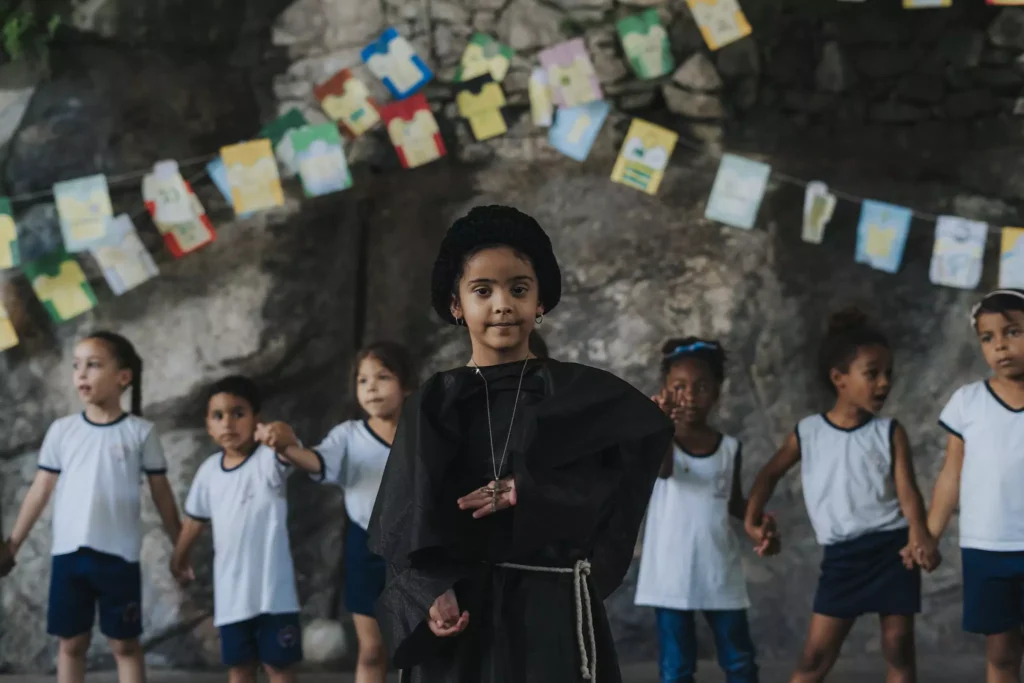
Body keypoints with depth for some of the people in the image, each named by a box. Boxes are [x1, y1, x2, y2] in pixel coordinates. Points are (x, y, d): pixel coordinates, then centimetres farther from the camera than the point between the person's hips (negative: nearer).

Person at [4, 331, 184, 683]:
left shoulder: (140, 432, -2)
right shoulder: (62, 430, 4)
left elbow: (161, 492, 4)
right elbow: (41, 489, 8)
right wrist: (13, 543, 7)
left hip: (119, 555, -2)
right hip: (68, 553, 2)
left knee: (125, 643, 4)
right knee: (71, 642, 9)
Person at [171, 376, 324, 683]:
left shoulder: (267, 459, -13)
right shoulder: (209, 470, 2)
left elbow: (315, 465, -34)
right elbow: (195, 520, 18)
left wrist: (283, 447, -56)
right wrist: (178, 559, 30)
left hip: (273, 587, -5)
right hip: (231, 591, 5)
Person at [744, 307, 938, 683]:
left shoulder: (890, 432, 0)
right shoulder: (807, 433, 2)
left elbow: (907, 490, -9)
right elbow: (771, 473, 16)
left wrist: (920, 537, -27)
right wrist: (753, 520, 5)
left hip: (892, 548, 0)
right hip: (842, 555, 0)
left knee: (898, 649, 4)